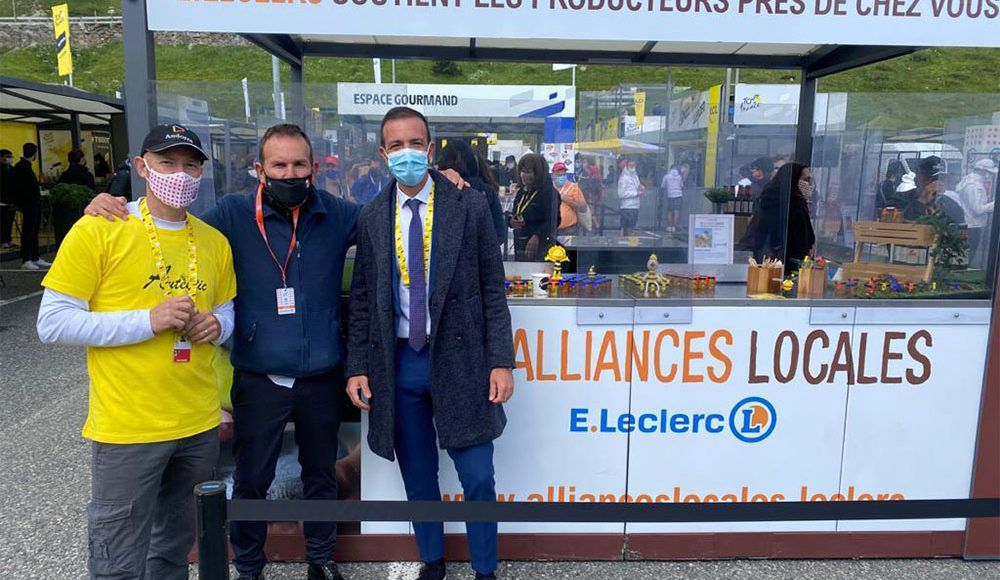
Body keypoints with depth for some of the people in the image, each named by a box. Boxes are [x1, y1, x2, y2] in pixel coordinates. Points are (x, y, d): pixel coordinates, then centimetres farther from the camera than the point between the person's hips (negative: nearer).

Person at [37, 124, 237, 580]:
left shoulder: (214, 242, 7)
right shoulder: (97, 231, -8)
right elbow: (52, 323, -10)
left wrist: (216, 325, -5)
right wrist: (148, 320, -20)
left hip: (200, 426, 5)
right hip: (127, 430, -5)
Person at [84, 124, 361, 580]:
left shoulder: (337, 214, -2)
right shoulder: (234, 213, -6)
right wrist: (109, 208, -11)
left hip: (322, 378, 2)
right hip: (259, 378, -1)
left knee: (321, 475, 19)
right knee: (251, 480, 13)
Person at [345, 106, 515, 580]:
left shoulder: (469, 207, -3)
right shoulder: (371, 218, 4)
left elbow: (492, 289, -2)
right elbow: (362, 300, 7)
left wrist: (501, 361, -7)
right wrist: (357, 367, 2)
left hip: (458, 360, -2)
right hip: (398, 362, 2)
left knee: (477, 477, 4)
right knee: (418, 479, 15)